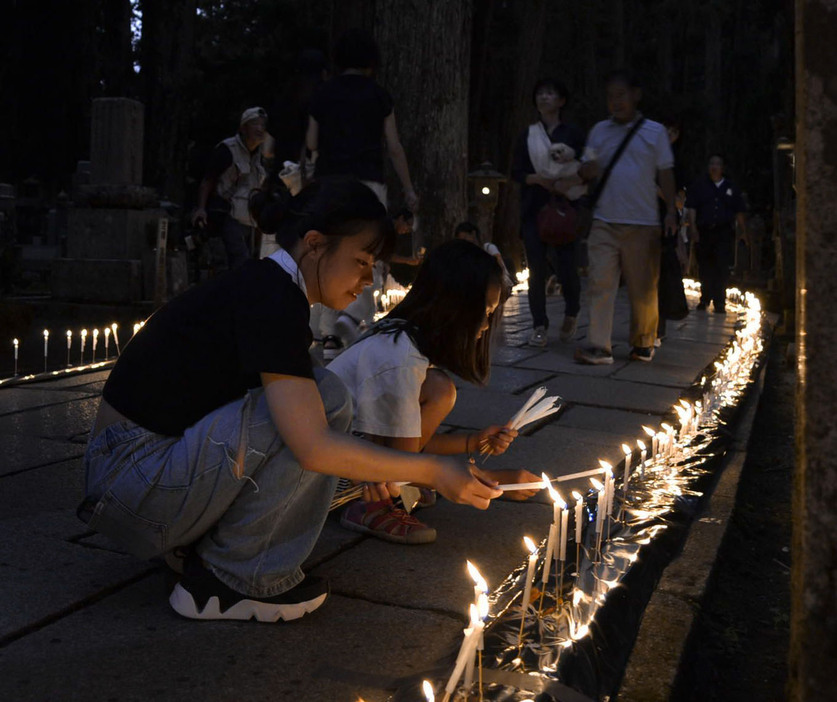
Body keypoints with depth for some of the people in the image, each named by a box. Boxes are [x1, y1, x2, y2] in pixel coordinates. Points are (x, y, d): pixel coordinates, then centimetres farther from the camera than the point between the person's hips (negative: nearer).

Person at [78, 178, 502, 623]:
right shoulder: (272, 299, -19)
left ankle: (195, 541, 10)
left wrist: (373, 467, 10)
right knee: (323, 400, -19)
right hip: (136, 487, -10)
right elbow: (315, 448, -26)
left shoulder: (260, 287, 11)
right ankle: (230, 580, -8)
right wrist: (432, 472, -18)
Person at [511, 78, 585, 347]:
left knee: (564, 263, -9)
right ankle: (539, 326, 3)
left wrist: (570, 182, -16)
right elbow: (516, 171, 6)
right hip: (534, 207, 2)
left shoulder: (573, 134, 8)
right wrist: (540, 179, -11)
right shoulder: (527, 135, 12)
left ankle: (572, 313, 19)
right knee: (537, 268, -4)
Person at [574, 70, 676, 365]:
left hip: (643, 222, -1)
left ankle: (643, 343, 21)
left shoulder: (654, 131, 7)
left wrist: (671, 211, -3)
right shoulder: (599, 131, 12)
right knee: (601, 282, -9)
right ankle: (598, 346, -10)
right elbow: (586, 171, 16)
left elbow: (665, 174, 7)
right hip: (604, 222, 1)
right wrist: (587, 170, -9)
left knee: (643, 287, 5)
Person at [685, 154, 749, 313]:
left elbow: (739, 212, 15)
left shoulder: (731, 188, 14)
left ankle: (719, 303, -8)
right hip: (704, 232, 0)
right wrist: (693, 227, -9)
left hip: (724, 234, 0)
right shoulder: (699, 185, 10)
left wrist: (744, 232, 10)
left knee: (722, 268, -10)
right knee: (705, 267, 6)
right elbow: (691, 208, 3)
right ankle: (705, 298, 22)